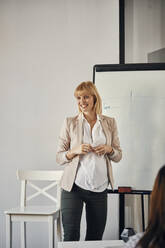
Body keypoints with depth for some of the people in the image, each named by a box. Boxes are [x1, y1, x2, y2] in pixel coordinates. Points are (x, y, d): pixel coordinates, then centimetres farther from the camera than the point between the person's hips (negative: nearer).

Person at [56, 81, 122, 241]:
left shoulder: (109, 123, 8)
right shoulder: (70, 123, 3)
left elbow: (118, 156, 14)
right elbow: (59, 157, 5)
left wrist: (109, 149, -7)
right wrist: (75, 151, -14)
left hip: (99, 188, 2)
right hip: (73, 186, -2)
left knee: (95, 237, 9)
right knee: (70, 237, -7)